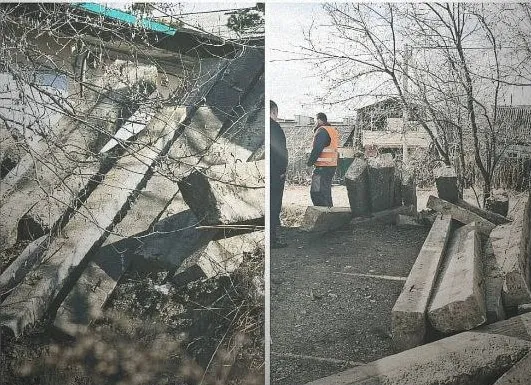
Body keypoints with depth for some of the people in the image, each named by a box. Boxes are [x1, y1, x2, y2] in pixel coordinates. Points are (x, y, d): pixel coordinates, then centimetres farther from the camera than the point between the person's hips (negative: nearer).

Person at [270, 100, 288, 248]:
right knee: (274, 204, -1)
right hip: (275, 173, -7)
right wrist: (282, 170, -9)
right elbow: (281, 151, -16)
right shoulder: (274, 127, -13)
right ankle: (272, 238, 2)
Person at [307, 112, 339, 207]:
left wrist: (310, 162, -9)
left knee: (316, 192, -9)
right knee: (326, 191, 17)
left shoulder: (321, 131, -12)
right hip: (332, 165, 10)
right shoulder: (333, 131, 18)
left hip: (322, 167, -10)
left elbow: (316, 149, -18)